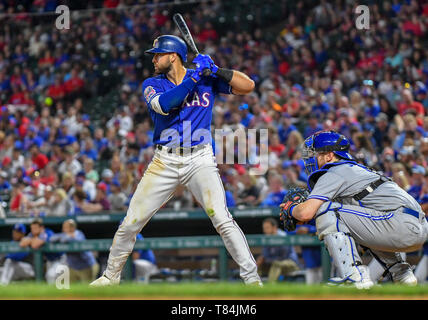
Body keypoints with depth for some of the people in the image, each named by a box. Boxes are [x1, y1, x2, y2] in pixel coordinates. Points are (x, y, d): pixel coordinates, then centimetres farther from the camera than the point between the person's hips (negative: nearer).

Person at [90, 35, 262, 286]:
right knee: (131, 223, 3)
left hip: (200, 160, -2)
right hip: (165, 162, 2)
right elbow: (164, 105, -16)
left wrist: (215, 70, -12)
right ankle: (111, 276, 22)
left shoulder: (207, 80, 5)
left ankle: (252, 278, -14)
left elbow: (248, 86, -1)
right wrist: (194, 77, -15)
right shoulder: (152, 84, 6)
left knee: (222, 219, -19)